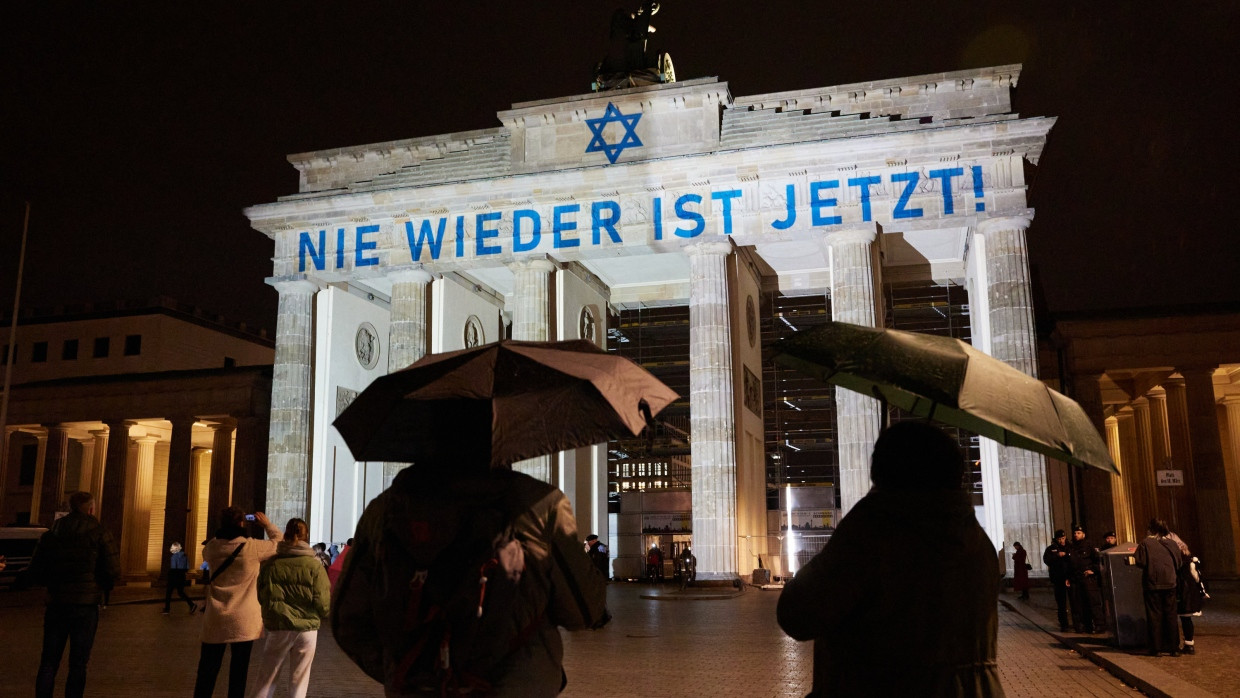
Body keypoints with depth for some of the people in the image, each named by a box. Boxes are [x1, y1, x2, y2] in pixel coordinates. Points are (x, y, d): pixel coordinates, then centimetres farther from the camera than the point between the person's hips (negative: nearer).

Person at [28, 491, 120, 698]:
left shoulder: (51, 534, 7)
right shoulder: (100, 534, -5)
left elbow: (35, 572, 5)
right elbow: (113, 572, -10)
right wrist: (101, 585, 10)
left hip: (56, 604, 3)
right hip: (86, 605, -3)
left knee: (48, 662, 12)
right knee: (78, 664, 4)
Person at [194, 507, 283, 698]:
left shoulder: (212, 547, -2)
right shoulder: (252, 547, -13)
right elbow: (280, 543, 2)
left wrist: (224, 530, 18)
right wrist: (267, 525, 14)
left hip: (216, 619, 3)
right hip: (244, 620, -3)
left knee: (207, 670, 11)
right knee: (238, 671, 6)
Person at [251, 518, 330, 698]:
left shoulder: (271, 563, -3)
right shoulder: (314, 565, -7)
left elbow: (260, 596, 3)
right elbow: (322, 602, -9)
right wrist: (321, 615, 12)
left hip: (278, 628, 1)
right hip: (307, 628, -1)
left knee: (267, 677, 13)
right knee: (299, 680, 9)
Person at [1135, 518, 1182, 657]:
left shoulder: (1145, 543, -10)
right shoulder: (1172, 543, 1)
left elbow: (1141, 562, -13)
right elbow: (1179, 563, 5)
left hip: (1152, 584, -3)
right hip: (1169, 584, 3)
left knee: (1154, 616, 3)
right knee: (1171, 615, 9)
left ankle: (1156, 648, 4)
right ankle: (1174, 648, 9)